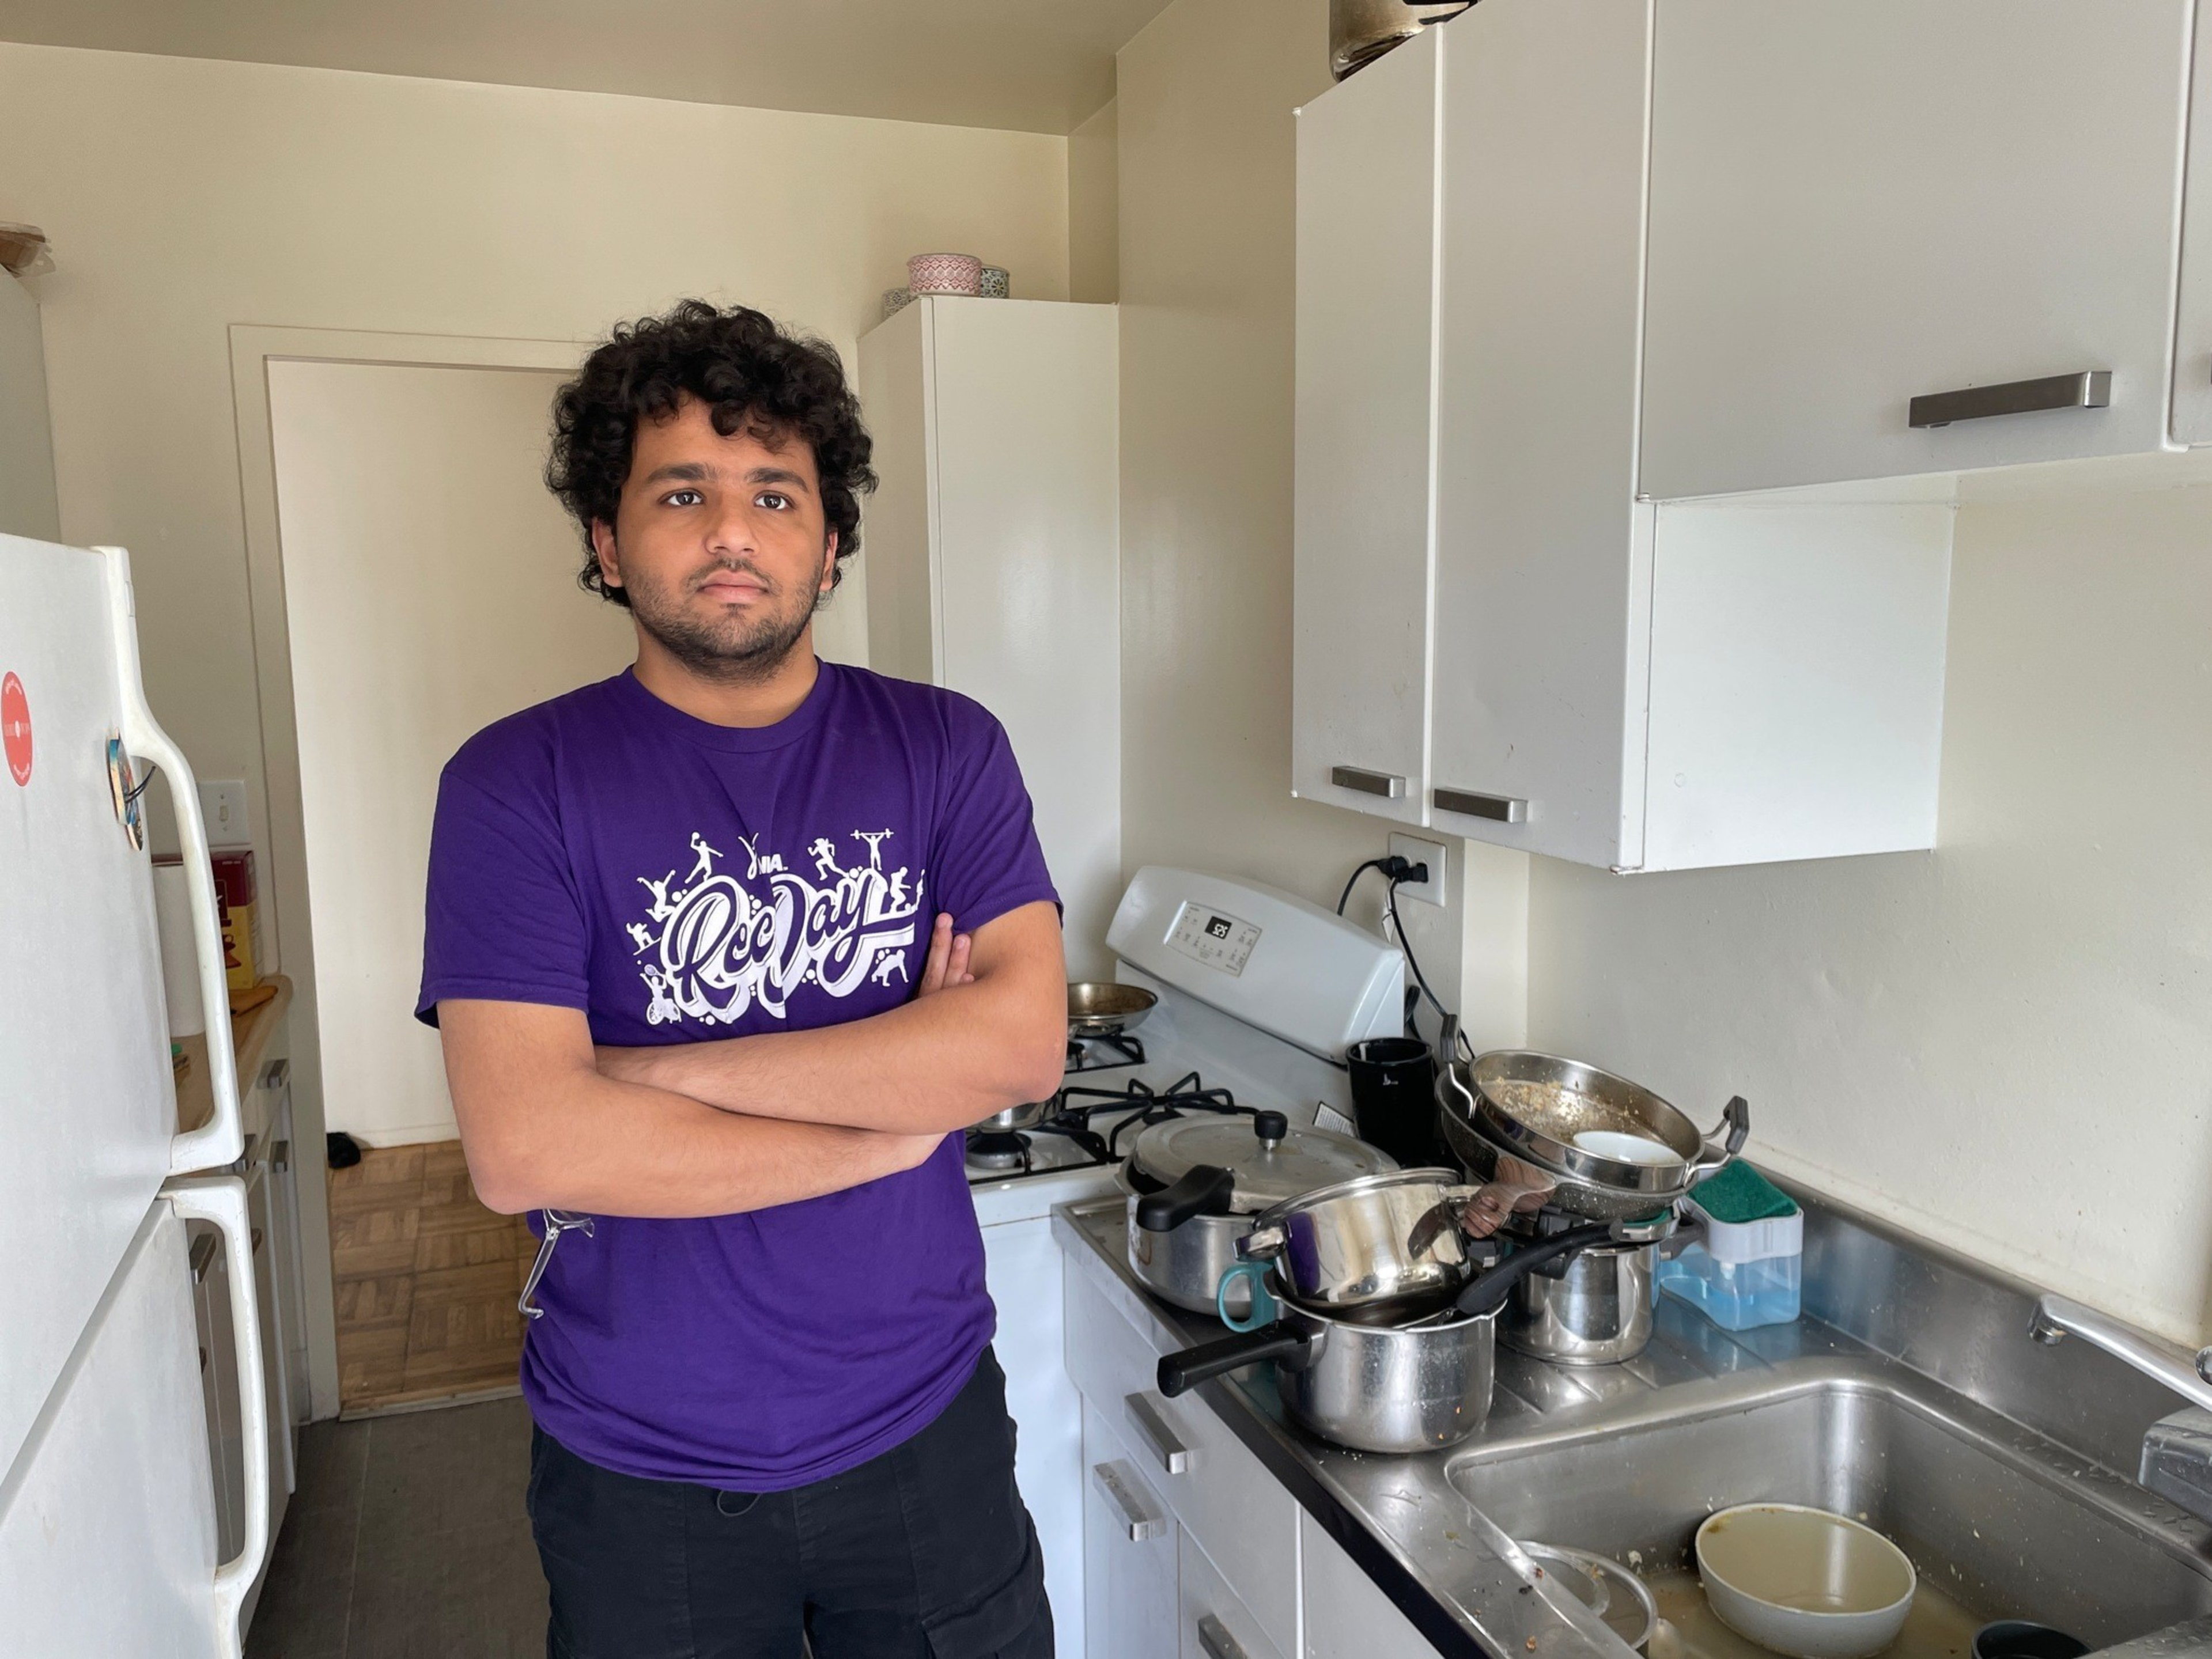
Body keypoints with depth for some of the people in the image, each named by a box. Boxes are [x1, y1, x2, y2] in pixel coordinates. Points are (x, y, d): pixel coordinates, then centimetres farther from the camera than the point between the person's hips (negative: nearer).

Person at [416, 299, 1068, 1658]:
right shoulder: (520, 784, -11)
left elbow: (1023, 1041, -16)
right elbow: (521, 1150, -21)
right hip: (643, 1475, -1)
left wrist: (659, 1073, -19)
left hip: (925, 1426, 2)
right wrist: (897, 1115, -16)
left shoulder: (943, 750, -4)